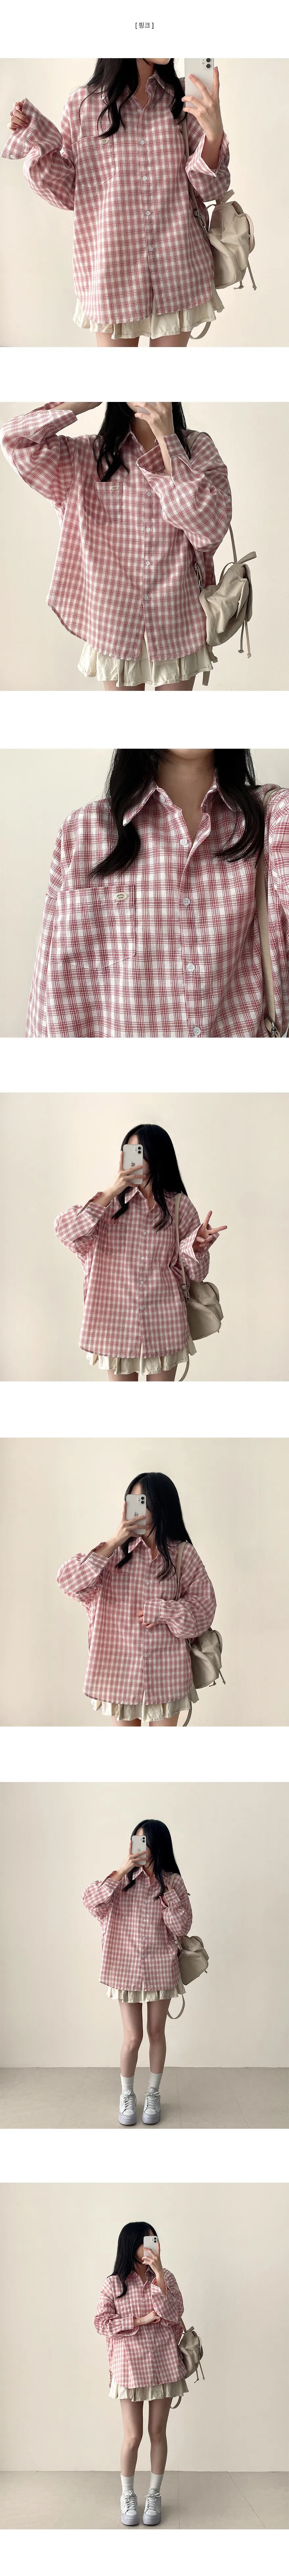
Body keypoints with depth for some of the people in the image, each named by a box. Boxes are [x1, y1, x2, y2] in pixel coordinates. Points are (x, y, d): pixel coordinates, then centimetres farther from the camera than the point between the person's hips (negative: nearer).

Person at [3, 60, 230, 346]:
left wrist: (214, 132, -17)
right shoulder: (83, 105, 0)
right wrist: (35, 142, -8)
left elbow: (207, 186, 0)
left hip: (178, 266, 1)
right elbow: (68, 191, 5)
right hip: (113, 266, -1)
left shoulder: (183, 100, 3)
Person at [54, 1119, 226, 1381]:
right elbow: (66, 1232, -15)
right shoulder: (111, 1203, 0)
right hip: (118, 1318, 0)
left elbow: (193, 1271, 3)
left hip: (164, 1321, 0)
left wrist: (197, 1244, -20)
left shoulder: (180, 1207, 1)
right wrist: (110, 1193, -19)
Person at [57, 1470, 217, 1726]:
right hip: (120, 1664, 1)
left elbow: (204, 1608, -1)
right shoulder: (115, 1552, -2)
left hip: (166, 1669, -1)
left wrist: (161, 1612, -16)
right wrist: (113, 1544, -19)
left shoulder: (183, 1555, -3)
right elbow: (69, 1582, -14)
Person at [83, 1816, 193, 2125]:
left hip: (161, 1968, 1)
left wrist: (165, 1890, -18)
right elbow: (90, 1901, -18)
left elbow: (181, 1928, -7)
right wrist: (121, 1872, -23)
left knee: (156, 2033, 11)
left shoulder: (173, 1882, -3)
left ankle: (153, 2095, 26)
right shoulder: (124, 1879, -4)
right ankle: (127, 2096, 20)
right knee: (133, 2038, 1)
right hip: (127, 1968, -1)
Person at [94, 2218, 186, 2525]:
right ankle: (127, 2496, 19)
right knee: (133, 2436, 0)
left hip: (163, 2364, 2)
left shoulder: (166, 2278, 1)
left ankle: (154, 2496, 21)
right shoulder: (114, 2284, -3)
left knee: (158, 2433, 8)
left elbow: (172, 2315, -12)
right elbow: (102, 2322, -6)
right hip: (130, 2365, -2)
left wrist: (159, 2274, -21)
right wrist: (140, 2321, -14)